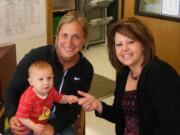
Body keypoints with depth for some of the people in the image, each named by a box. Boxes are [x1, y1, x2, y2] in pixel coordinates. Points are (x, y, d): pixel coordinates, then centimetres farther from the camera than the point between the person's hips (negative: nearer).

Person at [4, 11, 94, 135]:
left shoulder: (86, 69, -8)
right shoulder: (36, 56, -19)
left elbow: (75, 107, -3)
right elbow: (12, 90, -7)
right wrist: (12, 117, -24)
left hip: (60, 124, 2)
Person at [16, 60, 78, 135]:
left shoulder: (50, 90, -10)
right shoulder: (28, 98, -31)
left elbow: (60, 98, 10)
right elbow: (21, 117, -26)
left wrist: (68, 98, -11)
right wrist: (34, 127, -37)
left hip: (44, 124, 5)